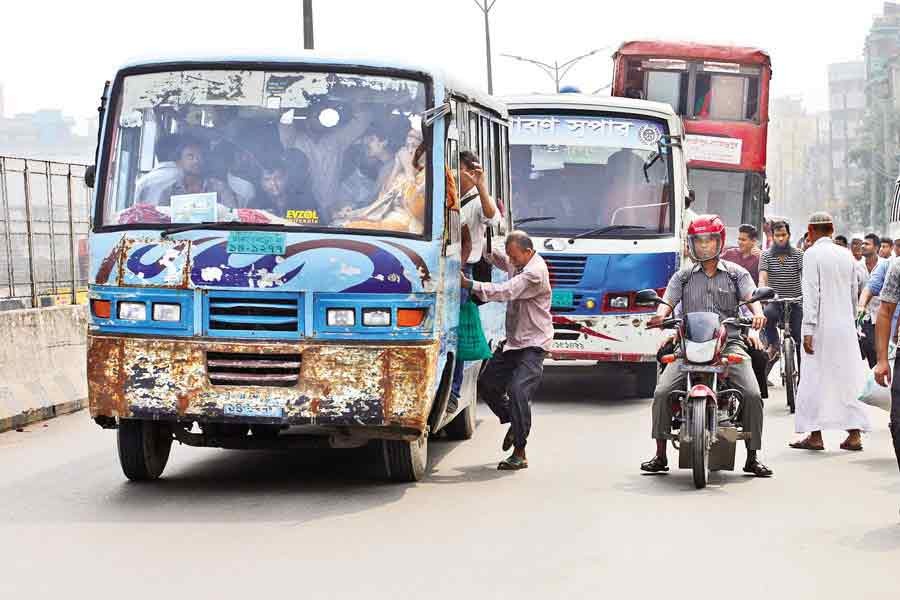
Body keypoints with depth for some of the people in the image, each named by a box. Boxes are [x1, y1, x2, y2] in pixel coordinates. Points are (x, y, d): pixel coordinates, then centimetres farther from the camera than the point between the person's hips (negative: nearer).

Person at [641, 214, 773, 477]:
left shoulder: (736, 273, 13)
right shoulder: (683, 276, 16)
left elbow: (752, 297, -1)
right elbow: (668, 301, 3)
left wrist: (758, 313, -25)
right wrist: (660, 315, -21)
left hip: (729, 342, -1)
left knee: (752, 394, -18)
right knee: (662, 392, -17)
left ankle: (752, 458, -5)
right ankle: (660, 456, -8)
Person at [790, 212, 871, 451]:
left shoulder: (812, 254, -8)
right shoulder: (846, 255, 10)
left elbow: (811, 294, -14)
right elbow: (853, 291, 15)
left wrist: (808, 330, -15)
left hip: (822, 326, -6)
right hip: (845, 326, 6)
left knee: (815, 378, 0)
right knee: (847, 379, 9)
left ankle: (815, 435, 1)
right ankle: (854, 434, 7)